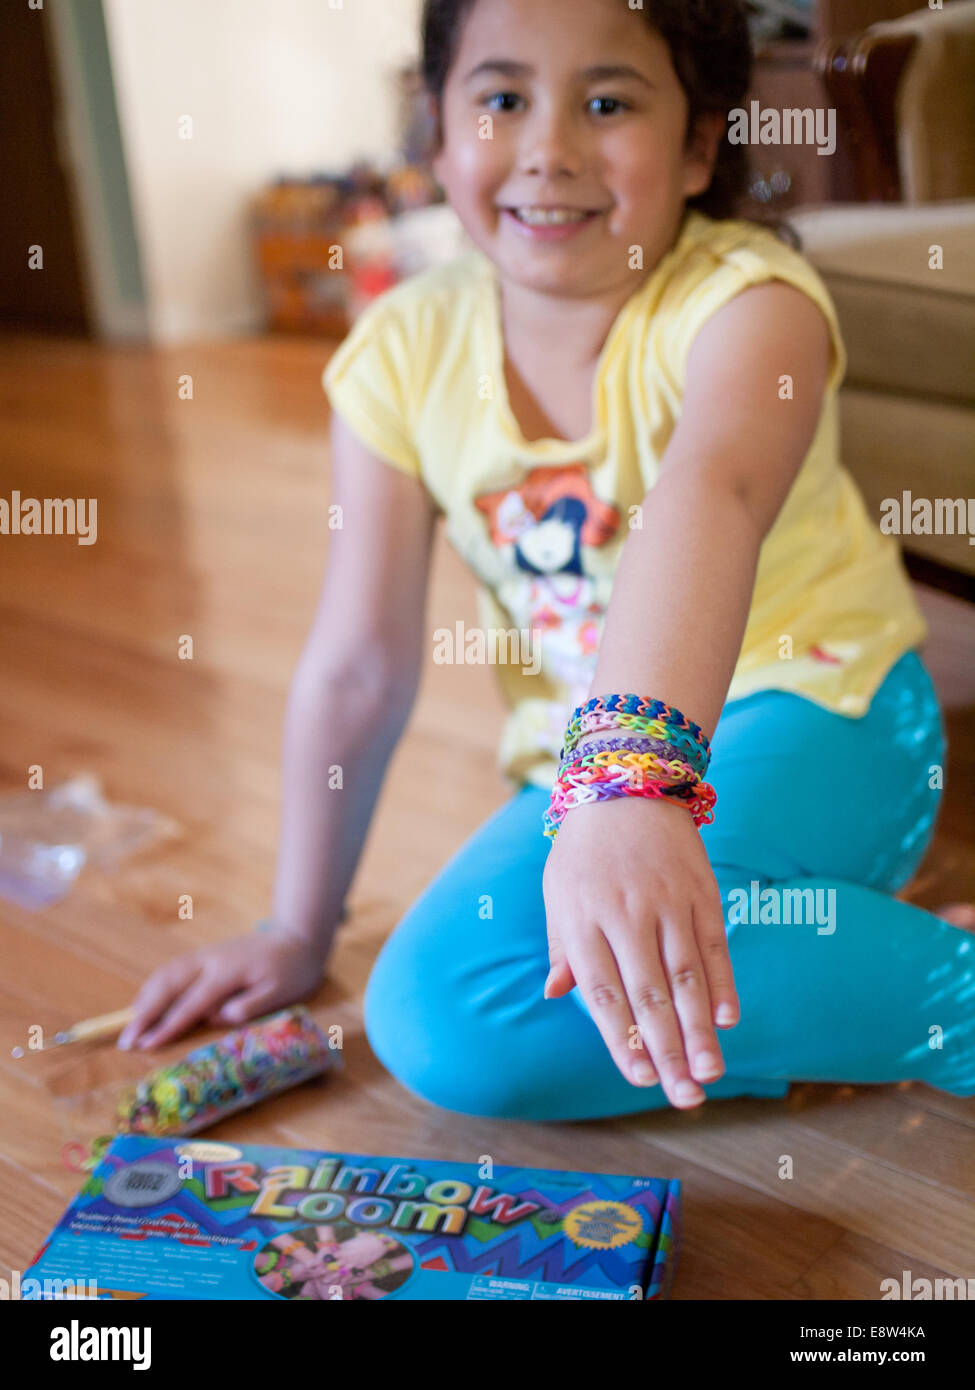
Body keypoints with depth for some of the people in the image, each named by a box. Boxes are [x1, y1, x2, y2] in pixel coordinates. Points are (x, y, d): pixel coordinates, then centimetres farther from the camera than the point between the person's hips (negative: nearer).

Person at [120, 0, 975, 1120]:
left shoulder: (742, 301, -19)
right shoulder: (407, 353, -6)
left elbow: (710, 496, -44)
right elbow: (358, 666, -3)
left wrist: (634, 783, -62)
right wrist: (297, 932, 1)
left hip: (804, 709, -5)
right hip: (607, 753, 6)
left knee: (451, 1000, -28)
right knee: (438, 1028, -21)